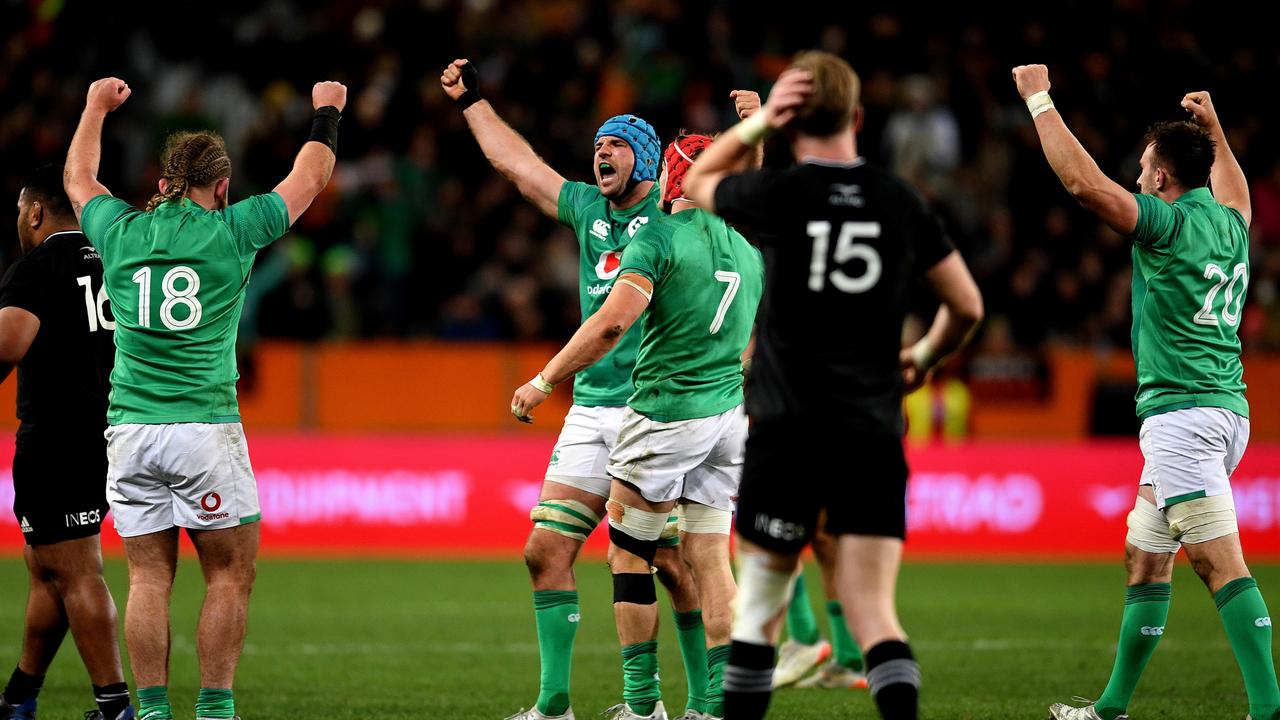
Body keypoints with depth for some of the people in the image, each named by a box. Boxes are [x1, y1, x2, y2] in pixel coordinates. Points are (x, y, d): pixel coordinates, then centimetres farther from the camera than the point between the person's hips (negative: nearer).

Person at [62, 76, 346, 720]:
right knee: (230, 575, 4)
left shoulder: (121, 232, 6)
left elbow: (79, 180, 28)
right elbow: (307, 181, 14)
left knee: (148, 579, 4)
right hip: (204, 424, -3)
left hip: (130, 430, 3)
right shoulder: (230, 232, -2)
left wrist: (96, 108, 44)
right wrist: (326, 113, 31)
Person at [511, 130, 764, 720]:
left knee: (628, 551, 6)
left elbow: (613, 321, -22)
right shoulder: (749, 247, 11)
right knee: (709, 557, 7)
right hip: (731, 417, 6)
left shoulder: (660, 237, -11)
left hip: (667, 415, -6)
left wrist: (544, 381, -16)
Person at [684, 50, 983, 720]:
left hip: (787, 432, -2)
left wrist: (757, 121, 12)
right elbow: (967, 307, 13)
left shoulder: (777, 195, -5)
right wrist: (922, 358, 31)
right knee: (874, 616, -3)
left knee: (758, 607, 12)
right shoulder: (900, 202, 4)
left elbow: (697, 181, 18)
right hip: (875, 435, 2)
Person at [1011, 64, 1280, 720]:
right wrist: (1214, 130, 47)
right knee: (1144, 556, 16)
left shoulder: (1169, 222, -11)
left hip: (1184, 413, -9)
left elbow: (1083, 181, -18)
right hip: (1227, 410, 9)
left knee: (1222, 565, -15)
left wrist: (1039, 99, -9)